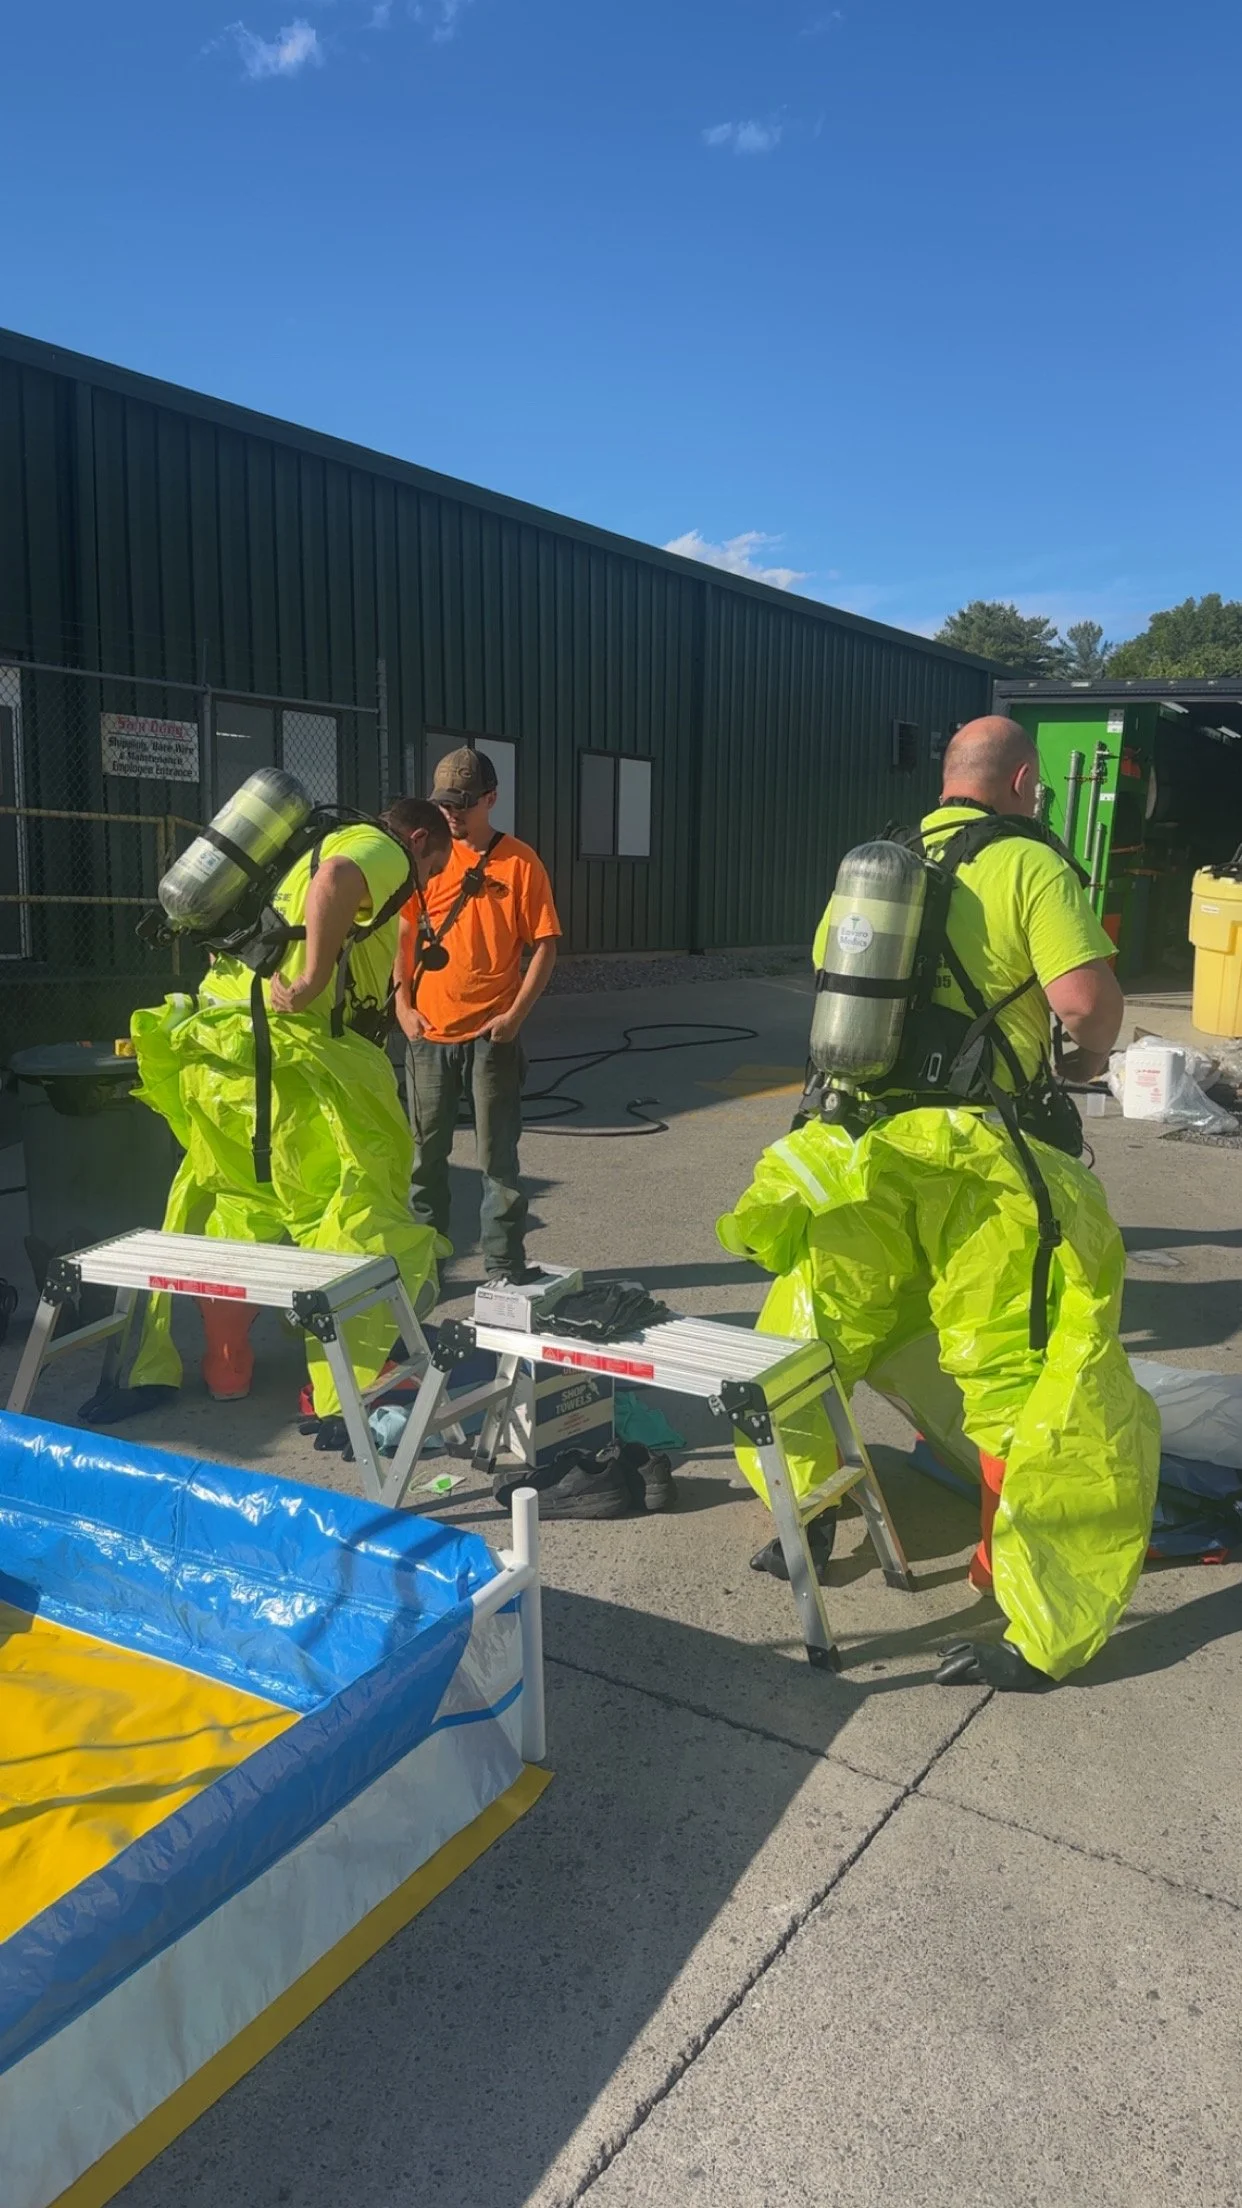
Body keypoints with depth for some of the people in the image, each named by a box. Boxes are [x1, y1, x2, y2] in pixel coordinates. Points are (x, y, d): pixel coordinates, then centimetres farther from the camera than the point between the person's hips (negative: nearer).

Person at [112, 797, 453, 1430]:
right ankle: (345, 1399, 0)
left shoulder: (318, 849, 28)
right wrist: (312, 983, -22)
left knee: (235, 1206, 20)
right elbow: (336, 879, -26)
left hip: (218, 1046, 10)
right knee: (353, 1216, -2)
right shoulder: (380, 849, -2)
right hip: (285, 1054, -10)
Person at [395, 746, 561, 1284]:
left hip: (491, 1034, -3)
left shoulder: (519, 862, -3)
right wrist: (402, 1003, 1)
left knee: (498, 1157, 2)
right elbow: (404, 931, 11)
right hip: (427, 1033, 3)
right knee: (425, 1153, 11)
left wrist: (516, 1014, -11)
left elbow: (545, 946, -3)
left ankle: (505, 1271, 12)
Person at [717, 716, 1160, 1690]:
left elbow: (824, 964, 23)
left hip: (858, 1145, 6)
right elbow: (1089, 999, -16)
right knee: (1029, 1379, 4)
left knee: (824, 1333, 22)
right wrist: (1091, 1056, 5)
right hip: (981, 1157, -5)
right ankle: (1038, 1632, 9)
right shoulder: (1029, 865, -7)